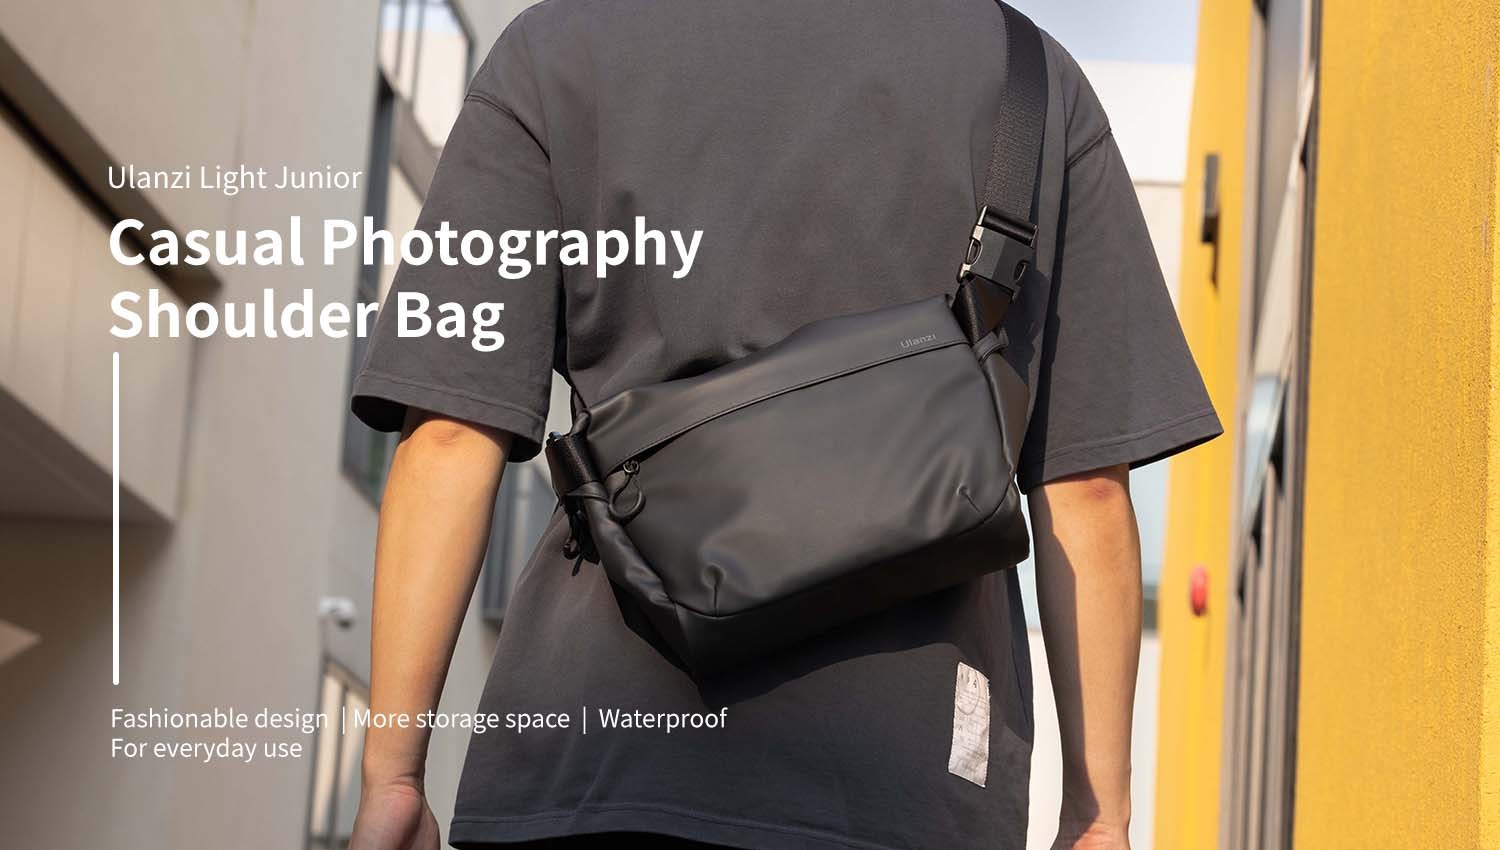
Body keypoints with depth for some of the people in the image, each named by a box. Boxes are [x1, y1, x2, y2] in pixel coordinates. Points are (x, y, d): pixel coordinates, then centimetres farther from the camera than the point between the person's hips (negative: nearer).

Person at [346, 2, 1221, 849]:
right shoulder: (1040, 84, 13)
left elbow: (452, 432, 0)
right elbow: (1085, 482, 7)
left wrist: (392, 770, 1)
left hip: (600, 749, -1)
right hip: (906, 768, 1)